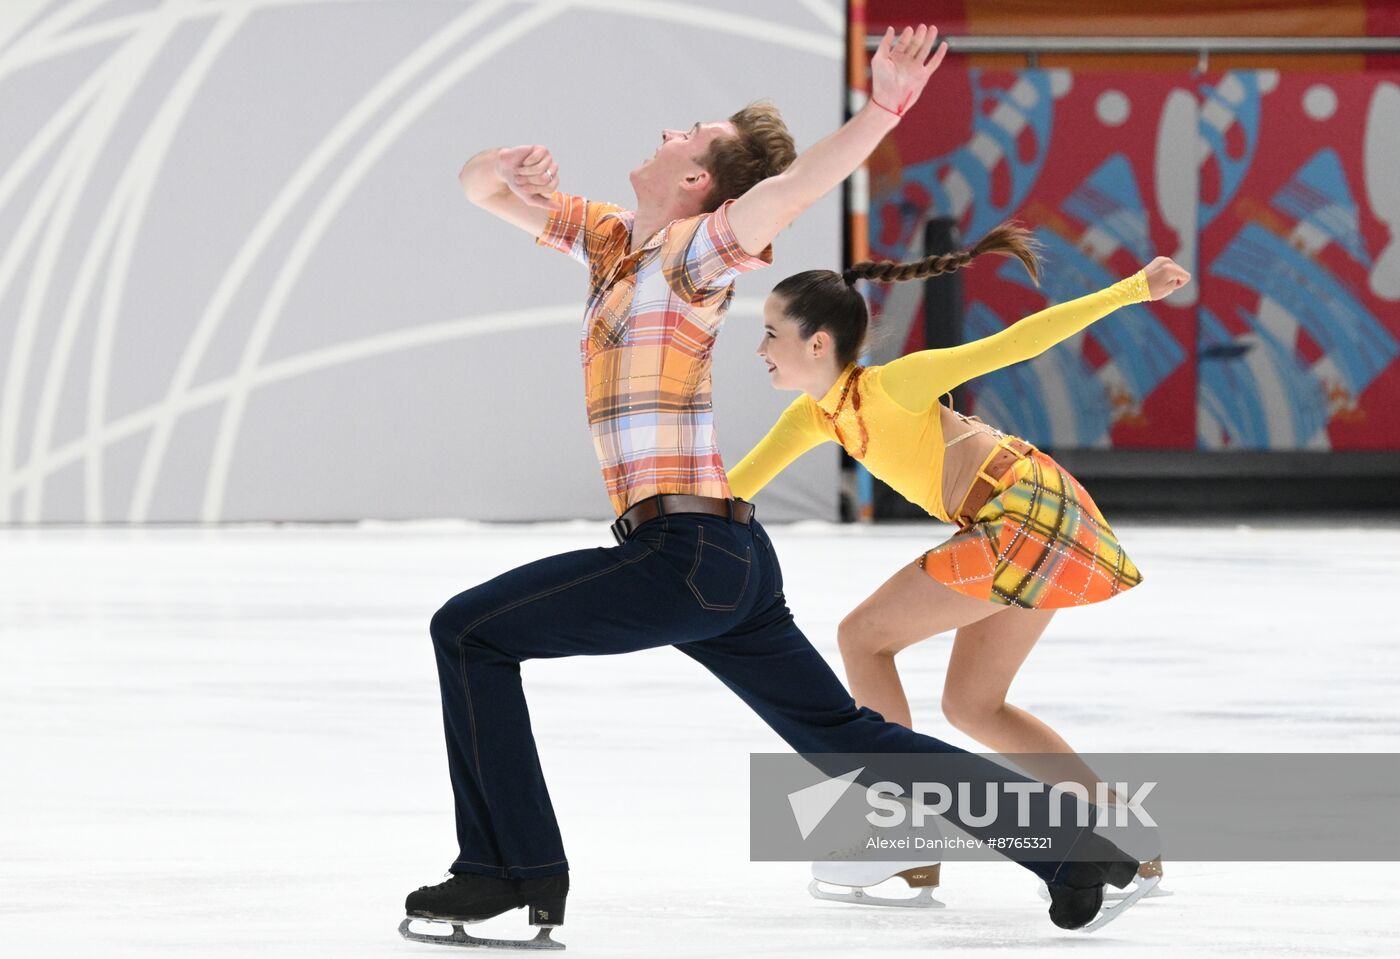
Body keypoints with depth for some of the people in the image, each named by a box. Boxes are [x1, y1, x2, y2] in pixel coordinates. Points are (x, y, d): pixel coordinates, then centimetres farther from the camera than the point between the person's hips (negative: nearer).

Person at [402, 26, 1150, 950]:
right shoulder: (612, 240, 17)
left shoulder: (692, 252, -7)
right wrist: (510, 166, -2)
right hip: (727, 561, 9)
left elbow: (793, 187, -26)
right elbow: (478, 185, 22)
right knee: (848, 739, 11)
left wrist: (884, 108, -41)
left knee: (470, 632, -4)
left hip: (684, 555, -9)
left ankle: (516, 868, -2)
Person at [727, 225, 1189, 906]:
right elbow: (734, 487, 17)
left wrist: (1133, 289, -18)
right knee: (971, 707, 15)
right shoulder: (813, 416, 10)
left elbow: (1016, 341, -16)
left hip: (1025, 514, -10)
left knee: (862, 637, -3)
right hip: (1017, 528, 10)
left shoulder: (890, 385, -15)